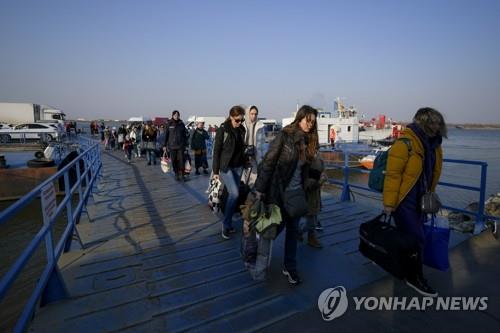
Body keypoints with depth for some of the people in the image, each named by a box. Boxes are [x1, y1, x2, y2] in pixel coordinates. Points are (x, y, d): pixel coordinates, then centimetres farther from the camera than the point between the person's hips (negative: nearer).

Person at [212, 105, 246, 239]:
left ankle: (229, 223, 21)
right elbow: (216, 151, -9)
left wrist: (244, 162, 11)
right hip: (226, 167, -5)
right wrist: (215, 171, -9)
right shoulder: (222, 130, -10)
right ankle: (226, 224, 1)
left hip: (238, 166, 5)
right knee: (234, 193, -15)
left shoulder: (241, 130, 5)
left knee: (233, 195, 8)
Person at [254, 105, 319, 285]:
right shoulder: (284, 135, -14)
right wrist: (260, 189, -16)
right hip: (279, 191, -5)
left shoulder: (308, 140, 3)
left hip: (297, 192, 5)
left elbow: (307, 167, 10)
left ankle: (290, 267, 26)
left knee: (293, 229, 11)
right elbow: (268, 162, -16)